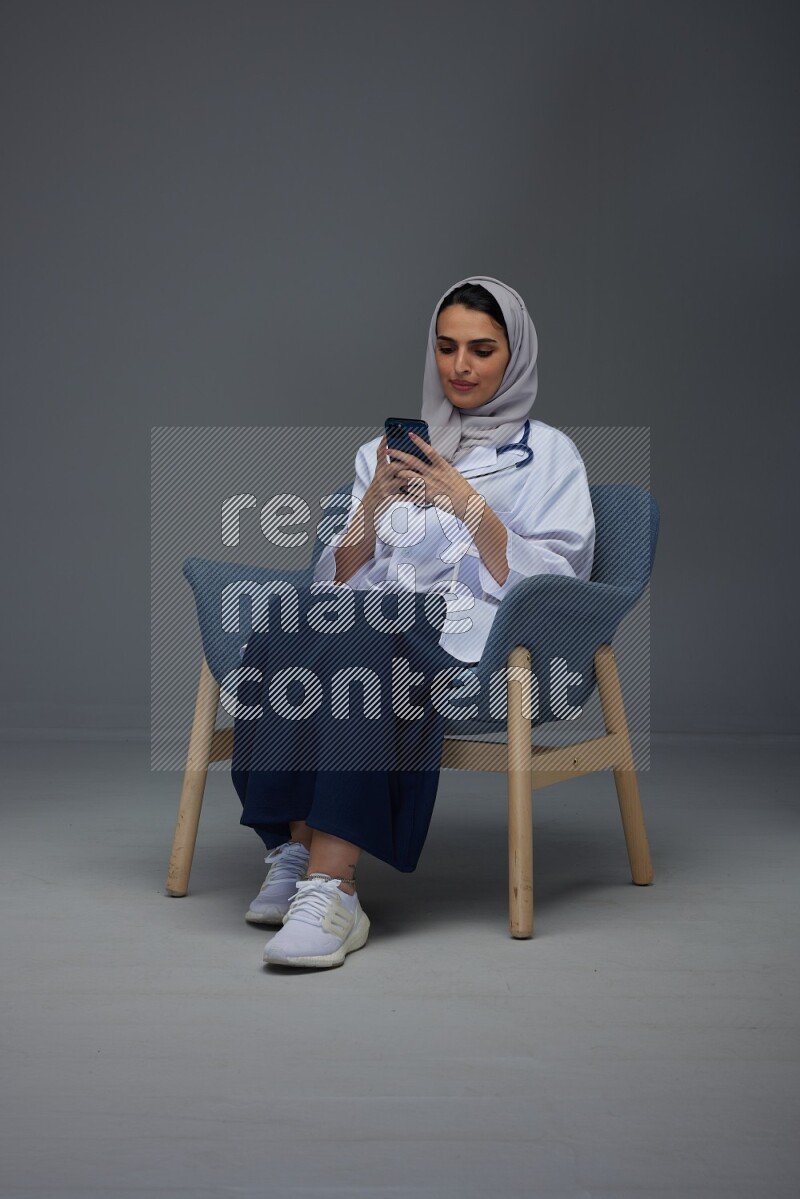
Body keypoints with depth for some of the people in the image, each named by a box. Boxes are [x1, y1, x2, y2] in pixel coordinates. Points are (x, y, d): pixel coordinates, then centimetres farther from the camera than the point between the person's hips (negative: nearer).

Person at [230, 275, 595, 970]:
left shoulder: (548, 454, 16)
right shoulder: (390, 449, 26)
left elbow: (551, 585, 2)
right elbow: (340, 578, 17)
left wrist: (470, 505, -8)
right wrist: (373, 503, -1)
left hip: (473, 632, -4)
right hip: (373, 619, 4)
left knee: (359, 641, -38)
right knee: (285, 627, -33)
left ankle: (331, 885, -46)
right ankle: (299, 848, -36)